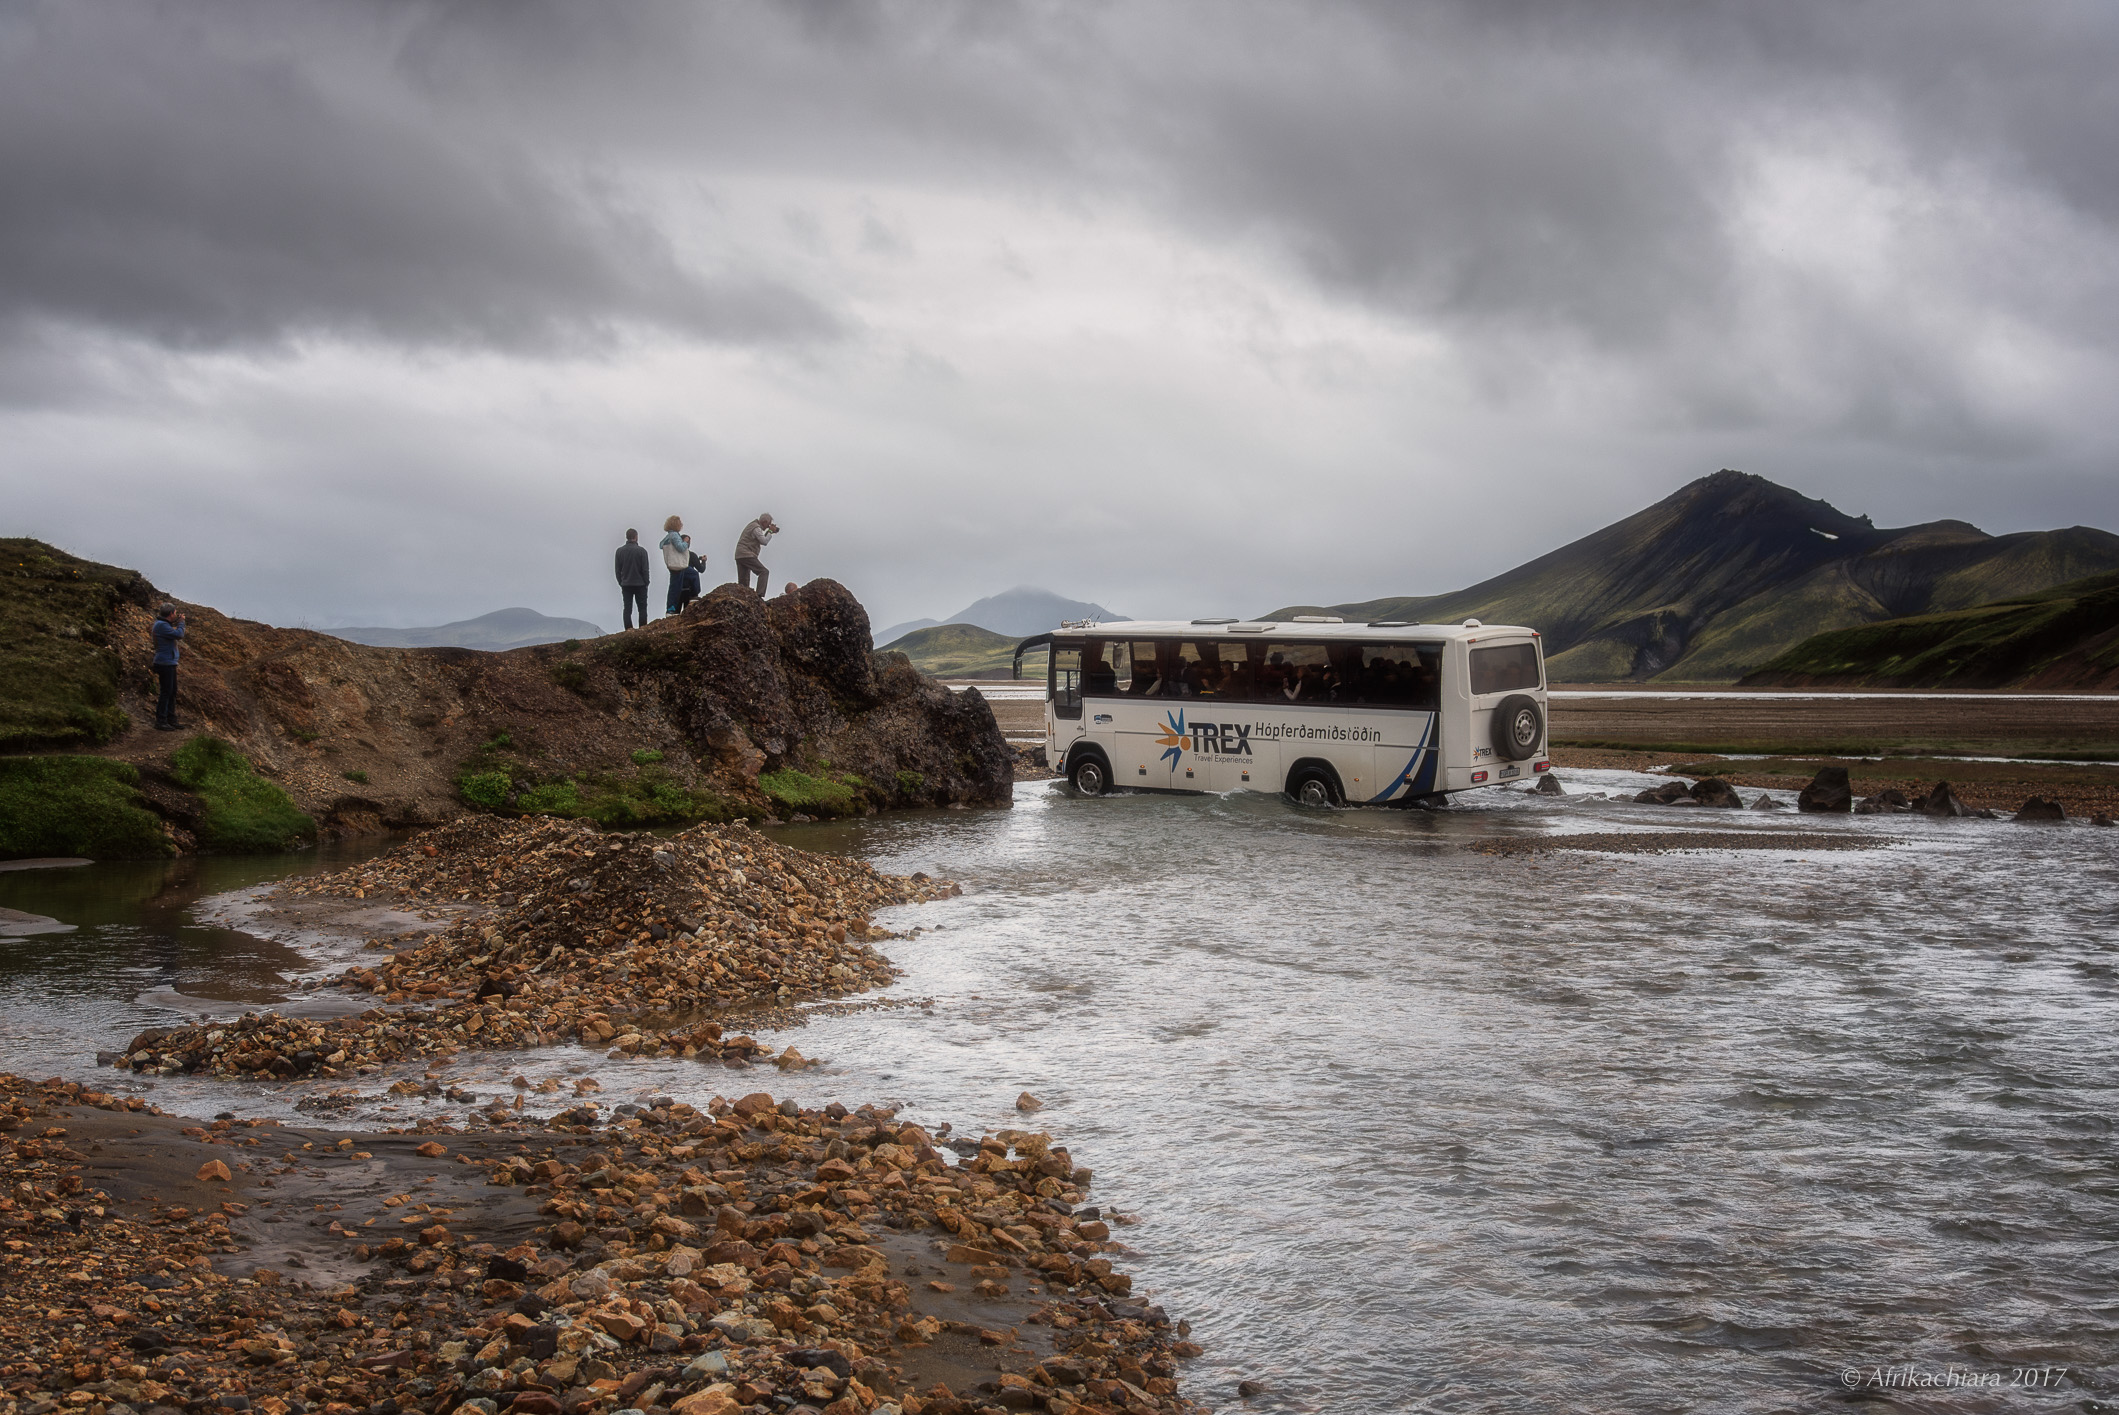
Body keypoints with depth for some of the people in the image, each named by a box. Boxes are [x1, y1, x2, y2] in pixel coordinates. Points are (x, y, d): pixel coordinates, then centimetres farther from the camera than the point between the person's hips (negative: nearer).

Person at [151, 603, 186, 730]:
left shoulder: (164, 624, 15)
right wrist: (181, 622, -8)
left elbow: (175, 635, 17)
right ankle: (160, 721, -4)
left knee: (172, 692, 15)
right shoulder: (161, 625, -17)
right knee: (166, 692, -8)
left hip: (170, 663, 11)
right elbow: (179, 634, -23)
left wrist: (178, 622, 10)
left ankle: (171, 719, 23)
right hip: (165, 663, -11)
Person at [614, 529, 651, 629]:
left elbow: (617, 570, 6)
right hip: (640, 583, -3)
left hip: (626, 584, 3)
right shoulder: (641, 550, -8)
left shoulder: (620, 551, 2)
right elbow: (645, 569, -7)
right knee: (642, 606, 6)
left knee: (627, 607, 3)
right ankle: (643, 626, 0)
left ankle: (629, 628, -1)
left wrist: (621, 583, 13)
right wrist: (646, 583, 2)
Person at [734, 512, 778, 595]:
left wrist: (769, 531, 19)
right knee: (763, 572, -12)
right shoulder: (756, 528, -9)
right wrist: (771, 532, -4)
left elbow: (761, 540, 28)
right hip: (747, 555, -10)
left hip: (739, 556, 10)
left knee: (743, 582, 6)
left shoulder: (753, 525, 23)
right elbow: (764, 541, -16)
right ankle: (759, 595, -24)